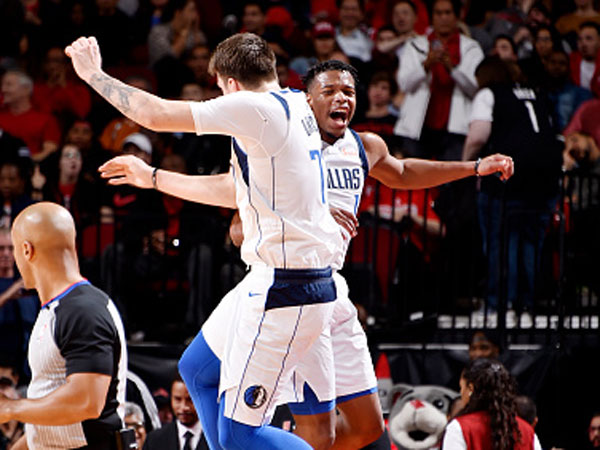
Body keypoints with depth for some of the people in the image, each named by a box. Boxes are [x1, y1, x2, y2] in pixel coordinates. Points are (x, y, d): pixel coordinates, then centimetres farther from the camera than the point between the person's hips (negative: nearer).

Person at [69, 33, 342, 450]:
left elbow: (155, 114, -13)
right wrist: (154, 177, 35)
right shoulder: (295, 107, 13)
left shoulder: (255, 107, -15)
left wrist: (93, 74, 3)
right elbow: (235, 191, 25)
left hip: (284, 288, -10)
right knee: (198, 369, 26)